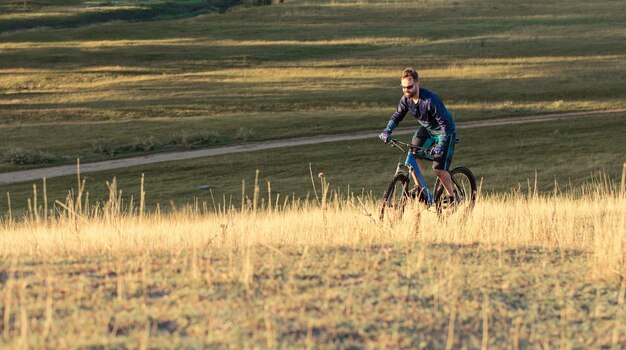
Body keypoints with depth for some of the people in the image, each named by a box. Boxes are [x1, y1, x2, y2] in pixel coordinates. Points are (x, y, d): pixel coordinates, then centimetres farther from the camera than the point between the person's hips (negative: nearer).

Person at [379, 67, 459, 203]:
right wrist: (387, 131, -17)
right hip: (427, 129, 6)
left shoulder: (431, 100, -34)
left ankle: (453, 197, 8)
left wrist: (440, 146, -44)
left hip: (444, 131, -6)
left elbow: (445, 124, -34)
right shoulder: (406, 99, -15)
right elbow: (397, 116, 0)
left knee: (439, 169, -12)